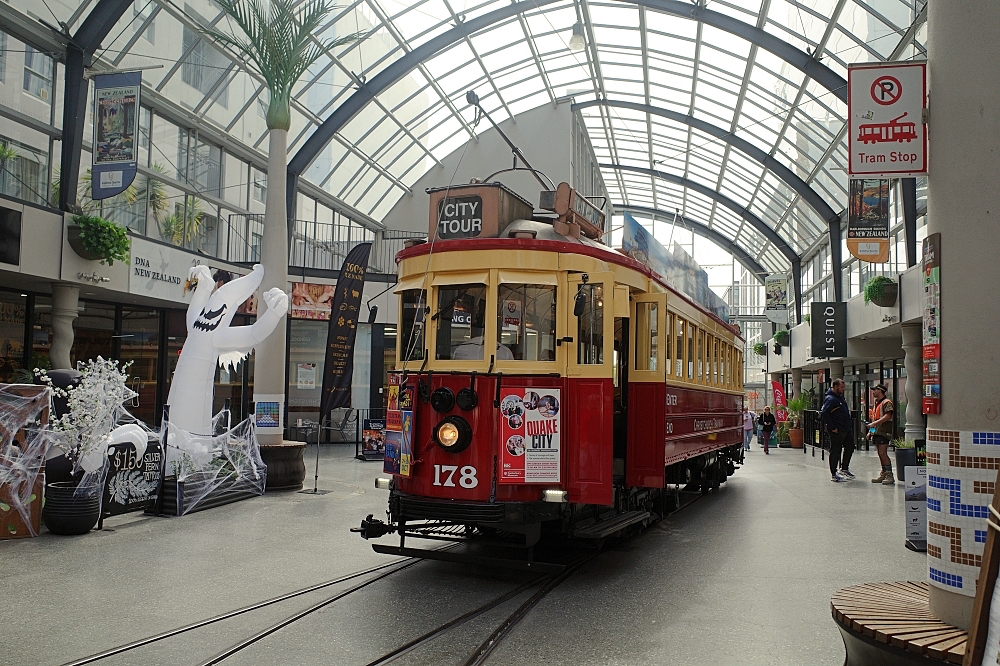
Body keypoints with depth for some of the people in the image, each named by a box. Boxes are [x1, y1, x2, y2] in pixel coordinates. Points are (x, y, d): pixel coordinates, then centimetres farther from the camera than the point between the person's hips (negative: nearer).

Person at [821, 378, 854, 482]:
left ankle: (844, 469, 31)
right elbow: (824, 413, -25)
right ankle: (833, 474, 7)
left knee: (850, 447, 18)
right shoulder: (830, 399, -17)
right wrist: (832, 427, -22)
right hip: (837, 431, -10)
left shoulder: (840, 397, 13)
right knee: (835, 452, -1)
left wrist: (849, 425, 16)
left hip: (846, 430, 10)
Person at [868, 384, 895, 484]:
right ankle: (883, 474, 14)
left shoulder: (886, 402, -6)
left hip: (883, 432, -9)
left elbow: (888, 416, -20)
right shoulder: (876, 403, 23)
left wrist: (875, 423, -22)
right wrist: (870, 431, 21)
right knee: (880, 454, 9)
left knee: (883, 453, -13)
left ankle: (889, 475, -12)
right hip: (876, 432, 9)